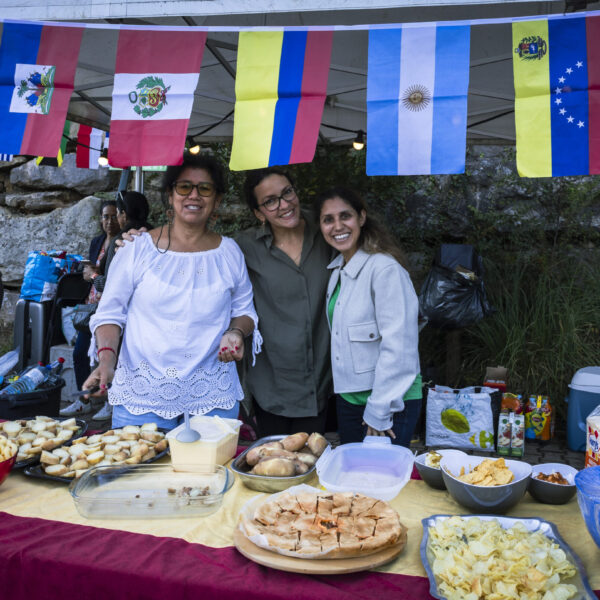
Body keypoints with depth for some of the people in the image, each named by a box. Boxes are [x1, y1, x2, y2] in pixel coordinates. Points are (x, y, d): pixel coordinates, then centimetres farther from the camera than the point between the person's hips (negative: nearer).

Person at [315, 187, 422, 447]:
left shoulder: (385, 269, -19)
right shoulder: (337, 270, 7)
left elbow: (398, 347, -21)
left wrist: (379, 410, -17)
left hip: (390, 403, -8)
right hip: (347, 397, 8)